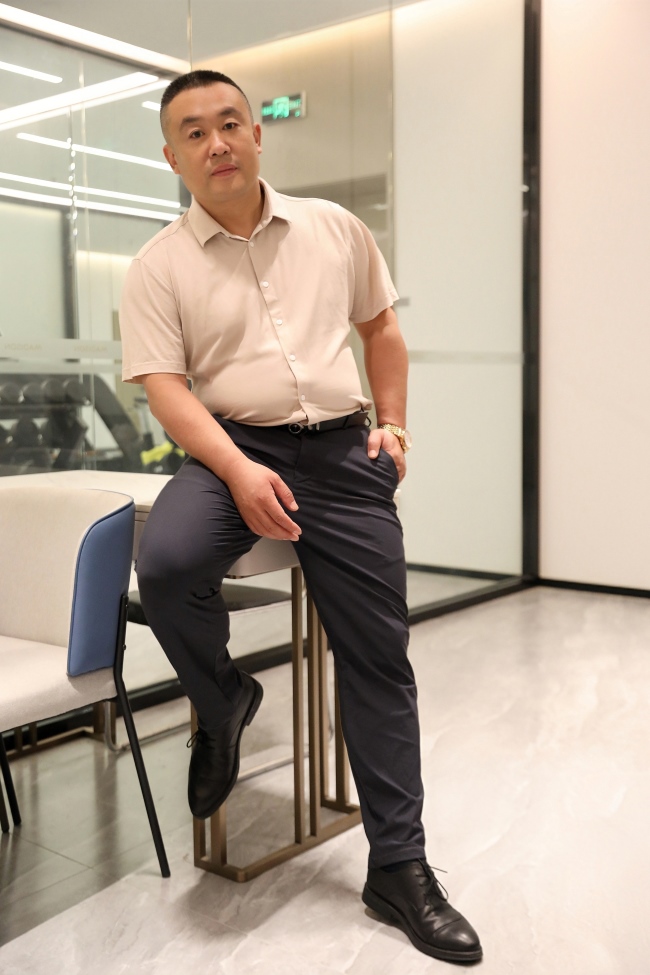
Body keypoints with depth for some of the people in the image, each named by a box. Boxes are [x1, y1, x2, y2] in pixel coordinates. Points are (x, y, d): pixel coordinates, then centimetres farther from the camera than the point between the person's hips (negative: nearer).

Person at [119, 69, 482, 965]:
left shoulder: (333, 228, 10)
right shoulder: (159, 267, 1)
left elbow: (381, 328, 20)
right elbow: (167, 386, -8)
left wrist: (393, 424, 8)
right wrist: (238, 474, -23)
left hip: (343, 453, 2)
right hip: (232, 450, -2)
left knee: (379, 661, 1)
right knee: (166, 563, -34)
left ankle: (399, 868, 16)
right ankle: (222, 704, 0)